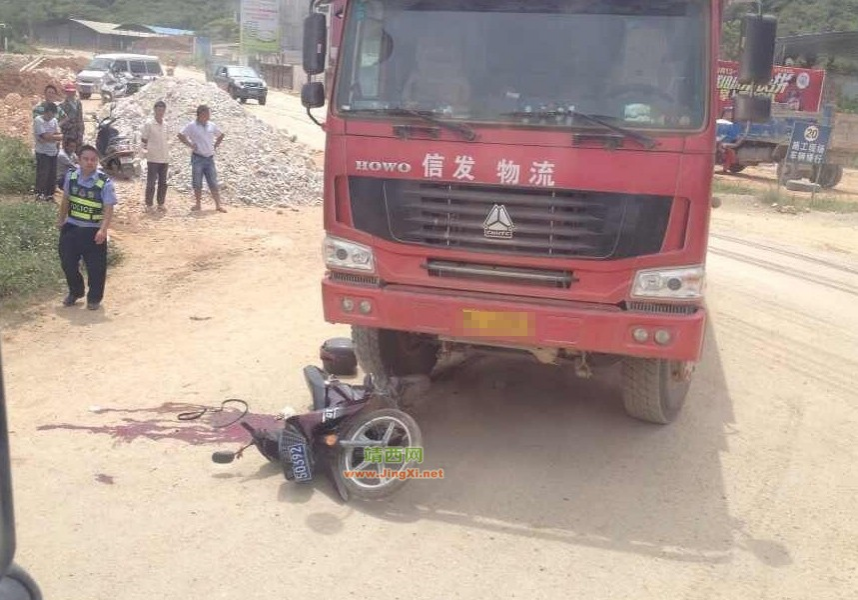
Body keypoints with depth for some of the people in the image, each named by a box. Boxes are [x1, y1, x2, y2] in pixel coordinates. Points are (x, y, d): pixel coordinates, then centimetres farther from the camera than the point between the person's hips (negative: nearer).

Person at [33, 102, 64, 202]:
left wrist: (51, 137, -17)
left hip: (53, 152, 6)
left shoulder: (54, 120, 8)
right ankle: (39, 195, 1)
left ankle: (49, 195, 20)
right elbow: (46, 136, -18)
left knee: (52, 175, 10)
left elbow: (59, 135, -1)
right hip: (43, 153, -6)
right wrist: (57, 137, -6)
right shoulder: (38, 120, -11)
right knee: (42, 175, -5)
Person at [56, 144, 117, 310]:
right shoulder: (71, 176, -1)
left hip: (93, 230, -4)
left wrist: (103, 229, -31)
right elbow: (66, 199, 13)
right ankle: (75, 292, 33)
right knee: (67, 262, 10)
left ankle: (94, 298, 23)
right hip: (71, 227, 4)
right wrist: (61, 219, 21)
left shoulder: (105, 183, -16)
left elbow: (109, 209, -19)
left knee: (95, 266, 3)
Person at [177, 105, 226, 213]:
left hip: (210, 158, 3)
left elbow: (221, 135, 21)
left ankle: (218, 205, 5)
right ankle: (198, 204, 14)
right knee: (197, 183, 4)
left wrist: (215, 145, 11)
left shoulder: (212, 126, 7)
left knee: (213, 183, 3)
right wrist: (190, 145, -9)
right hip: (198, 158, -3)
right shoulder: (192, 126, -5)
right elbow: (181, 136, -6)